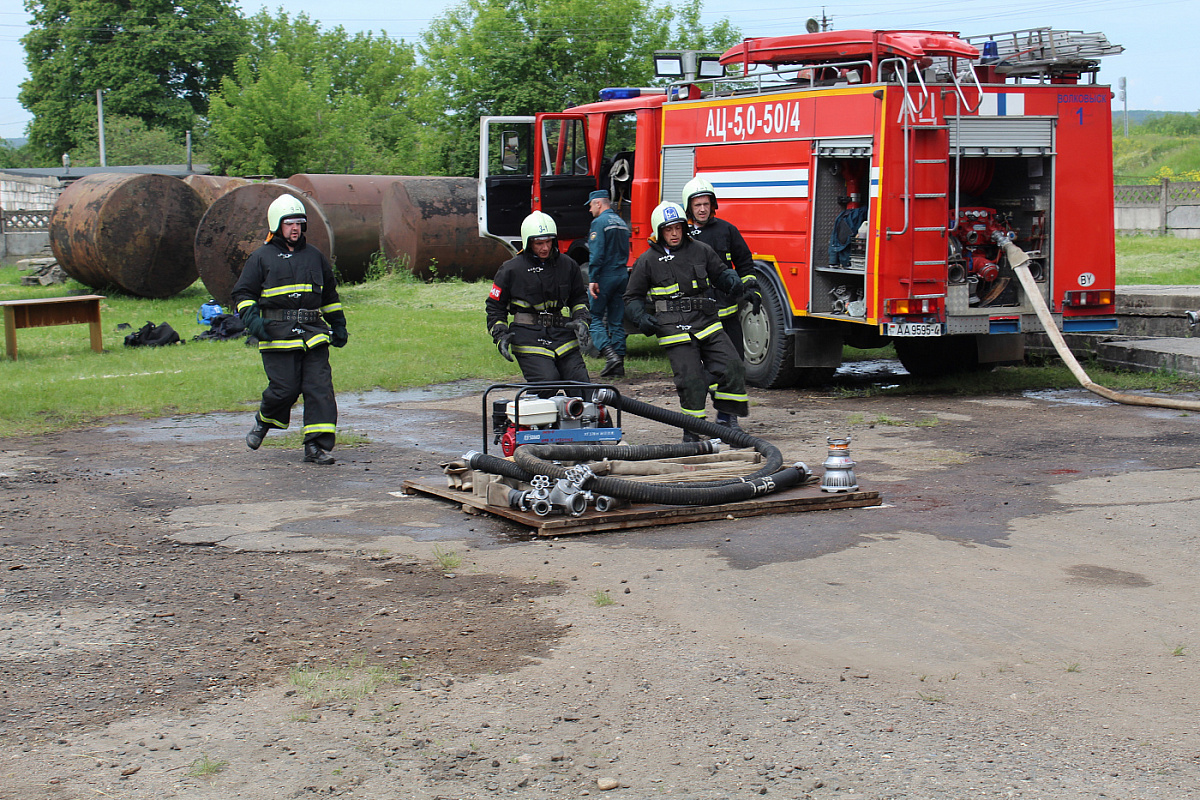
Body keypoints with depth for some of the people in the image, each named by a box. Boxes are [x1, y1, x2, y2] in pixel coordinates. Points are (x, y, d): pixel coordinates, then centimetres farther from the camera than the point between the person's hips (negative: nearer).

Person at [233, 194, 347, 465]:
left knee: (319, 387, -7)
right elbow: (243, 293, 6)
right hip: (278, 334, -3)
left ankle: (316, 445, -5)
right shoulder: (261, 258, 7)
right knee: (284, 389, -7)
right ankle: (264, 420, 25)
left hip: (313, 332, 4)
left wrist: (338, 325, 26)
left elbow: (330, 295, 28)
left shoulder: (314, 256, 19)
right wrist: (251, 317, -12)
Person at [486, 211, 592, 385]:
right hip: (529, 338, -4)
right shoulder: (511, 269, 0)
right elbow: (495, 305, 8)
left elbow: (579, 297, 24)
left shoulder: (567, 265, 10)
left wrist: (581, 321, 5)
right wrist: (500, 335, -5)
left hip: (563, 334, 4)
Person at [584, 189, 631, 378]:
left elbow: (596, 254, -18)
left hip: (605, 276, -7)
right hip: (622, 275, 7)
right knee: (617, 321, 9)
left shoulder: (599, 222, -10)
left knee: (594, 317, -1)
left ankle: (610, 354, -18)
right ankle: (618, 365, 7)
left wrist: (593, 279, -19)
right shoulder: (621, 223, 16)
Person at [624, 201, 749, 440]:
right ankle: (692, 430, 5)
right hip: (674, 329, -3)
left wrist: (732, 281, 3)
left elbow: (720, 272, 26)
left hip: (707, 323, 3)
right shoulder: (647, 261, 5)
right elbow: (632, 297, 13)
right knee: (691, 380, -10)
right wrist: (641, 318, -5)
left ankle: (727, 418, 10)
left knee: (732, 367, -6)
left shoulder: (700, 250, 11)